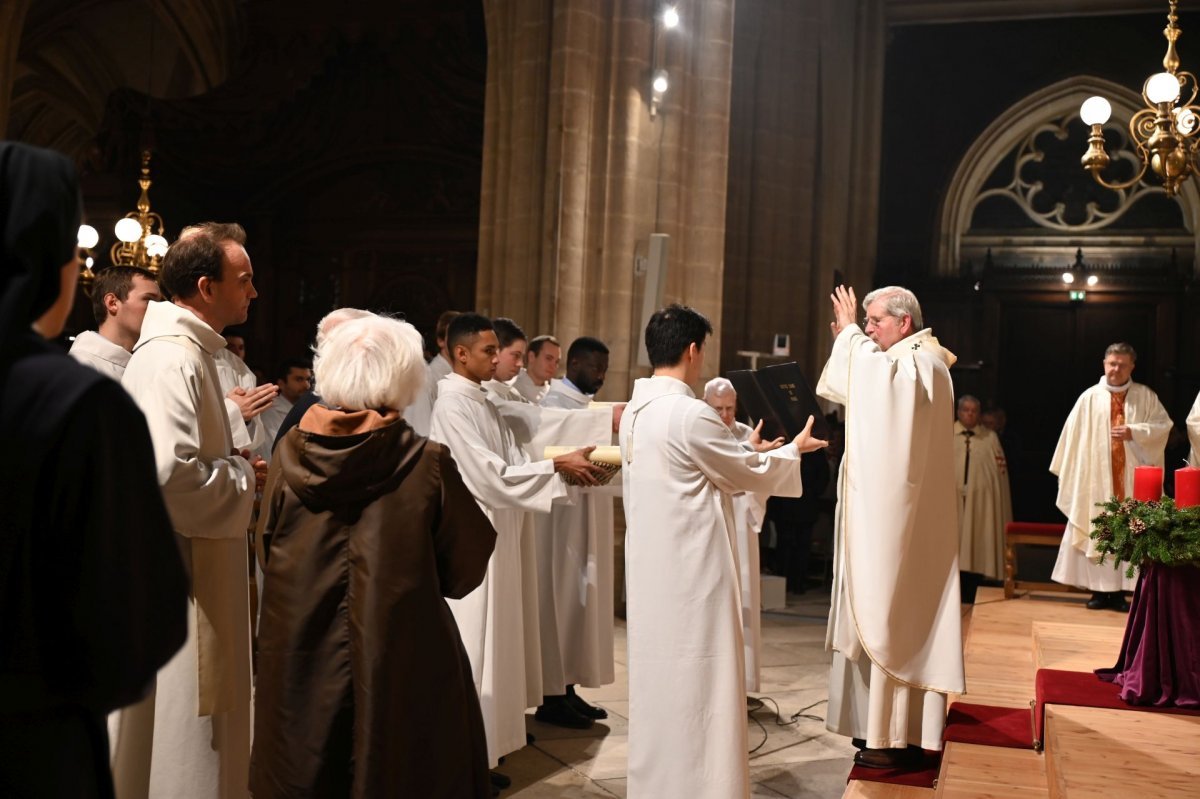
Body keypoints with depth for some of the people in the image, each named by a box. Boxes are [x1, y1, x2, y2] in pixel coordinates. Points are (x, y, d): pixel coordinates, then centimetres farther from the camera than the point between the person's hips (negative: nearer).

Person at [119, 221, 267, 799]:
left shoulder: (184, 350, 13)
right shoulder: (172, 361, -21)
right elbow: (169, 474, -31)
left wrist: (234, 462, 7)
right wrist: (245, 477, -15)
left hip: (189, 562, 11)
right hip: (179, 572, -11)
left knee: (194, 718, 20)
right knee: (180, 722, 1)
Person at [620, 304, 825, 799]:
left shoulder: (635, 413, 7)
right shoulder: (691, 415, -19)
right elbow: (750, 475, -6)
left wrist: (745, 457, 23)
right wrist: (793, 451, 11)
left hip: (651, 569, 9)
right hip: (692, 570, -9)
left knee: (657, 675, 16)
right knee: (696, 682, 1)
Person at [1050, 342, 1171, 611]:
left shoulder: (1146, 396, 6)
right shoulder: (1089, 397, 3)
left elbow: (1163, 425, 0)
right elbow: (1073, 437, 3)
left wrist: (1134, 432, -16)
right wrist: (1066, 473, 1)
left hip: (1132, 479, 0)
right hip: (1096, 478, 0)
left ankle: (1119, 591, 3)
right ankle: (1099, 590, 9)